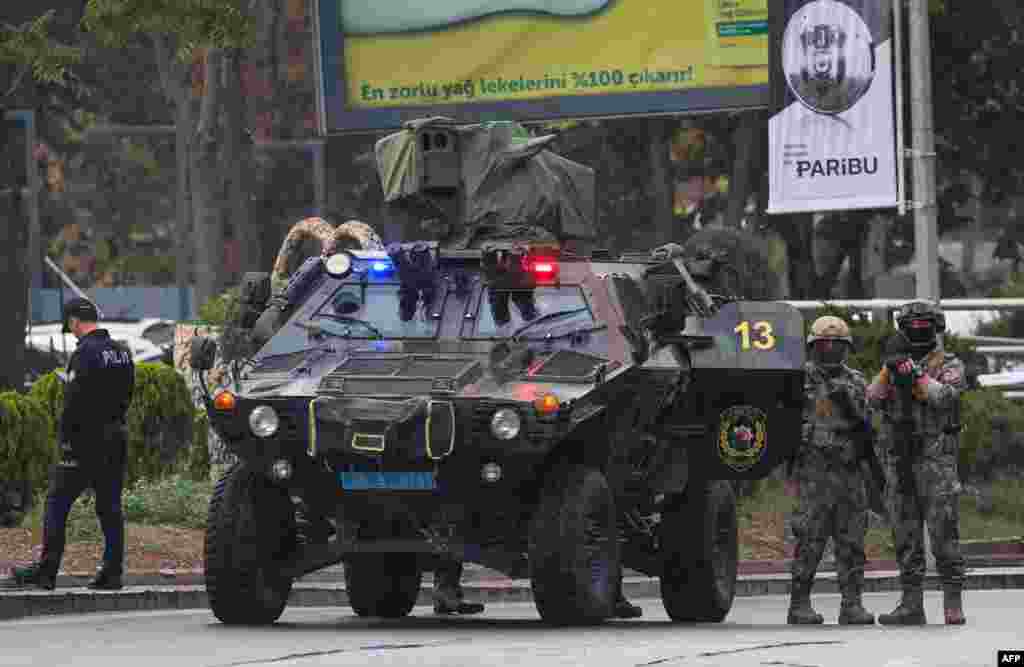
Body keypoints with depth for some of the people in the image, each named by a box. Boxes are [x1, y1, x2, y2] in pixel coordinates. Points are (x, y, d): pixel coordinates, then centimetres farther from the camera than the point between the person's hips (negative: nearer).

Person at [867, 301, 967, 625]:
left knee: (944, 532, -8)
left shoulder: (950, 366, 4)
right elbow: (873, 398, 2)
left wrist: (916, 376, -24)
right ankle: (912, 605, 9)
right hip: (898, 461, 5)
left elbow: (944, 396, -14)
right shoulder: (894, 365, 16)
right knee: (906, 537, 6)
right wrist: (889, 372, -14)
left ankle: (954, 604, -6)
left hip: (936, 460, -4)